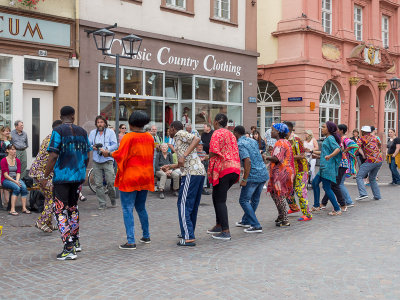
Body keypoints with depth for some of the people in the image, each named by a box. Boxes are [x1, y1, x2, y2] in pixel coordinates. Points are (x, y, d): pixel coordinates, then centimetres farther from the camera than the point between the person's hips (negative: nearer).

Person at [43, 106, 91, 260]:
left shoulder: (58, 131, -9)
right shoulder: (82, 131, 7)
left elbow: (53, 156, -15)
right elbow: (87, 156, 11)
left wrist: (45, 177, -8)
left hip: (62, 176, -6)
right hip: (78, 175, 6)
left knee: (60, 211, -2)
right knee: (73, 207, 20)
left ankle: (69, 249, -7)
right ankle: (75, 242, 29)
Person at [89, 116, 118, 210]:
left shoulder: (110, 132, 6)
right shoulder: (92, 133, 16)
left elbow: (115, 145, -2)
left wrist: (106, 149, -17)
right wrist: (92, 147, -7)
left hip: (107, 160, -3)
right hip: (96, 161, 3)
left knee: (110, 182, -8)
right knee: (98, 184, 1)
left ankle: (113, 199, 17)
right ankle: (102, 203, 9)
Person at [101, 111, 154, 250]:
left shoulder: (128, 137, -13)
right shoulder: (150, 137, 6)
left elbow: (120, 155, -13)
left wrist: (108, 153, 4)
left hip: (130, 177, -6)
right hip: (145, 177, 7)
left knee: (127, 209, -2)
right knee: (141, 207, 20)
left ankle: (131, 241, -6)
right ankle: (146, 236, 27)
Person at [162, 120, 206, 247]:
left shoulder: (180, 134, 1)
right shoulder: (180, 139, 28)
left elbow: (197, 139, -17)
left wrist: (184, 155, -21)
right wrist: (170, 166, 27)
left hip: (192, 174, -10)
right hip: (200, 172, 10)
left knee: (184, 204, -7)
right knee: (193, 206, 16)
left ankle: (188, 238, -9)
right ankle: (189, 233, 26)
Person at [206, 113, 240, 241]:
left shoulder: (217, 134, -6)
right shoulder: (231, 135, 19)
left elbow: (213, 153, -15)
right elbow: (235, 153, 16)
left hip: (223, 168, -8)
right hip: (235, 168, 8)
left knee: (220, 200, -3)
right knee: (217, 196, 20)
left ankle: (225, 231, -5)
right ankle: (219, 225, 25)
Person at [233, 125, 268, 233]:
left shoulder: (240, 144, -10)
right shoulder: (253, 141, 15)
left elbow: (247, 161, -21)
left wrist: (244, 179, -18)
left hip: (253, 175, -9)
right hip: (264, 173, 9)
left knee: (244, 200, 0)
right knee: (255, 199, 19)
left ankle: (256, 226, -4)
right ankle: (246, 221, 35)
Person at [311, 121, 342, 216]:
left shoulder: (330, 138, -10)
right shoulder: (327, 138, 19)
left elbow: (337, 149, -24)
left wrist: (330, 156, -39)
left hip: (328, 167, -11)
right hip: (324, 167, 11)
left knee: (326, 188, -10)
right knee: (315, 182, 16)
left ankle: (337, 210, -5)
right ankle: (316, 206, 24)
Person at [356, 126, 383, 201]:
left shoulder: (362, 138, 0)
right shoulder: (374, 137, 17)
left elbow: (357, 146, -18)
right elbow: (380, 145, 35)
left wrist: (363, 155, -12)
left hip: (371, 161, -7)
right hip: (380, 160, 7)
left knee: (359, 177, -4)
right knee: (372, 178, 19)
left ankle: (363, 194, -19)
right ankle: (377, 196, 15)